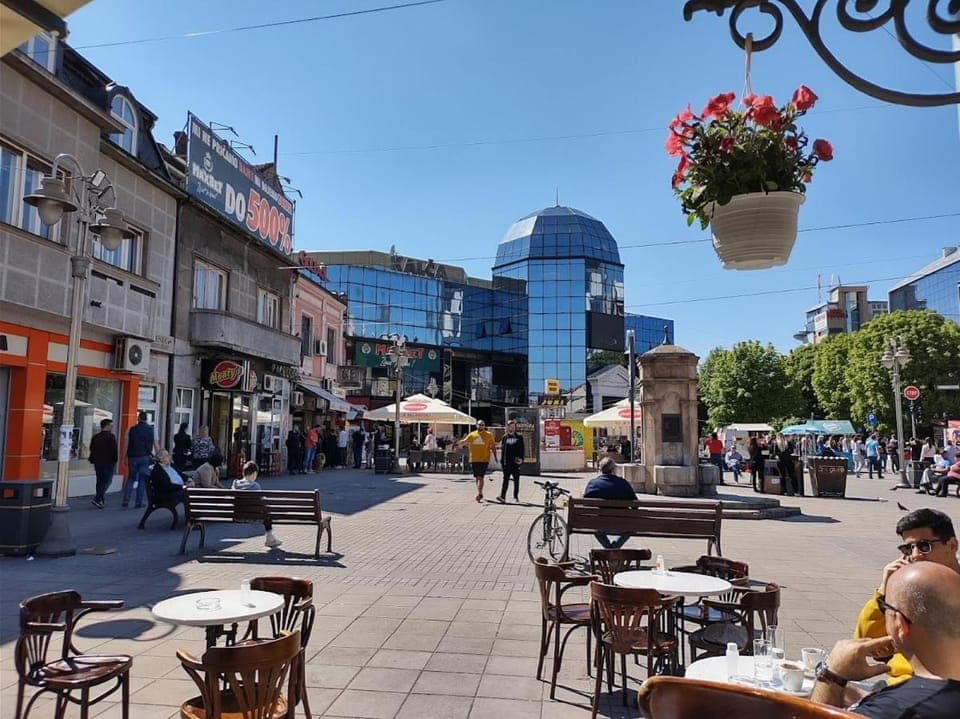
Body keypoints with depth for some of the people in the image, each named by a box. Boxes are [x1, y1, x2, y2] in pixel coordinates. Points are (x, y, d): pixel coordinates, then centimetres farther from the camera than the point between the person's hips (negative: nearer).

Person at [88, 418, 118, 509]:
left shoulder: (95, 437, 12)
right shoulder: (111, 437, -9)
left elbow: (92, 450, 17)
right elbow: (114, 451, -12)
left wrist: (93, 462, 23)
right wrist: (115, 462, -5)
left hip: (98, 463, 7)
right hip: (108, 463, -7)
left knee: (100, 481, 13)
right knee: (107, 481, -3)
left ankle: (100, 500, 16)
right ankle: (97, 499, -15)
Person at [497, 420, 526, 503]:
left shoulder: (519, 437, 4)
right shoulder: (505, 437, 9)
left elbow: (522, 449, 2)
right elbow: (502, 449, 9)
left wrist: (521, 459, -8)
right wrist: (502, 460, 3)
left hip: (516, 462, 0)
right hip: (507, 462, 0)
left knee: (516, 480, 8)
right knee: (505, 479, -6)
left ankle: (516, 496, 20)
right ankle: (502, 496, -14)